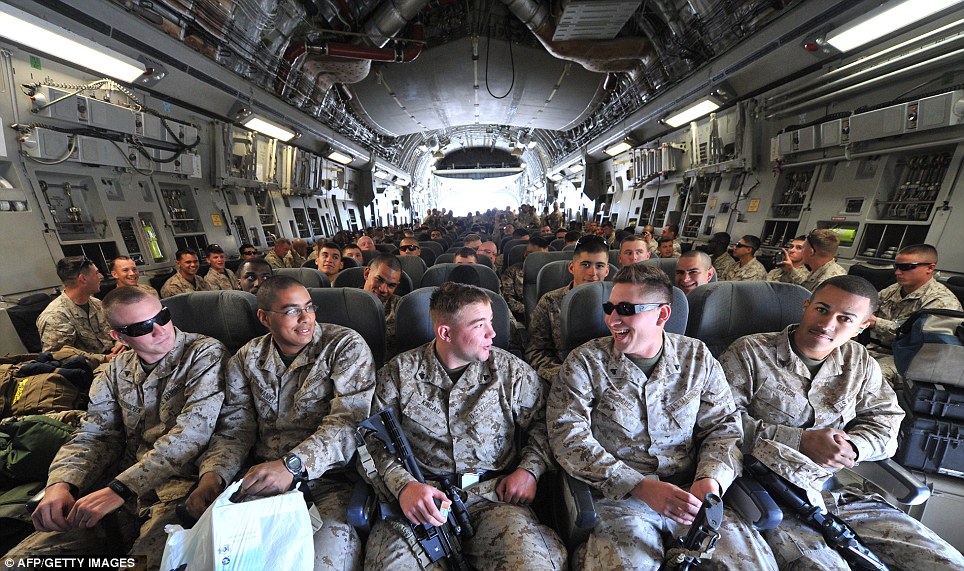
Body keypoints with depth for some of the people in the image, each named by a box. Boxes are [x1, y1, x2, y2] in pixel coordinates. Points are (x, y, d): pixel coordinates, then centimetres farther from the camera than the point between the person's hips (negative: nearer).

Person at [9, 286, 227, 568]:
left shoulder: (206, 353, -9)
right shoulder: (118, 368, 12)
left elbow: (193, 431, -18)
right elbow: (94, 436, 11)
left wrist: (119, 488, -21)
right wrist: (61, 484, -9)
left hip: (180, 484, -5)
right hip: (122, 485, 6)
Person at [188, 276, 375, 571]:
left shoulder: (346, 346, -7)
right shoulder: (245, 360, 9)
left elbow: (348, 421, -16)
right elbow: (234, 430, 10)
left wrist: (292, 465, -28)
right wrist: (213, 474, -9)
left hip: (329, 478, -4)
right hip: (261, 480, 4)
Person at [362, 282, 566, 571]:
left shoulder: (513, 371, 2)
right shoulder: (399, 372, 1)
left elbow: (541, 422, 10)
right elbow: (375, 441, 1)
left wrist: (530, 469, -6)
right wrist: (403, 485, -15)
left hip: (493, 496, 1)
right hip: (421, 497, 0)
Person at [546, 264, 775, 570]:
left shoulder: (697, 357, 4)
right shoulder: (585, 362, -7)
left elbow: (723, 426, 7)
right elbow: (568, 436, -13)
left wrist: (711, 479, -12)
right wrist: (642, 487, -20)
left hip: (689, 493, 4)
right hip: (617, 497, -3)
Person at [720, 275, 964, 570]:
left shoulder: (860, 361, 12)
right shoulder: (749, 352, -9)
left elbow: (884, 424, 11)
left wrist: (852, 447, -12)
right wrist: (802, 440, -18)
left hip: (841, 491, 7)